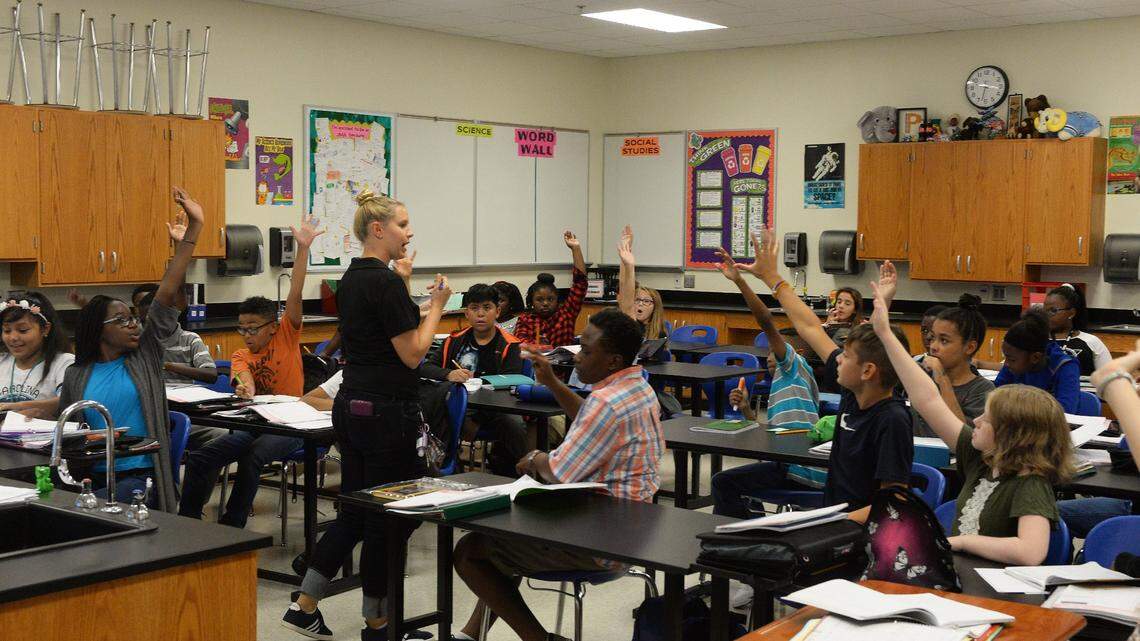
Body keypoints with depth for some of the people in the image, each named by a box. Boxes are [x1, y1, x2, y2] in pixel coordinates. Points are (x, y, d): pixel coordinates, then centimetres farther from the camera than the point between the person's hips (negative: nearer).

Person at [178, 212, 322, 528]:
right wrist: (245, 389, -41)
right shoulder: (241, 356, 8)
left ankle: (231, 526, -20)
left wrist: (303, 248, -23)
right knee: (200, 458, -10)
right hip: (253, 424, 5)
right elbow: (246, 380, -15)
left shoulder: (286, 337, -1)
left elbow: (295, 295, -13)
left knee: (251, 458, -31)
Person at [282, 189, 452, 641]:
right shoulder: (386, 283, -17)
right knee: (390, 514, 4)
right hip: (386, 414, -9)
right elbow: (412, 354, -17)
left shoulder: (351, 279, 11)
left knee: (355, 510, 16)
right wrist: (437, 305, -6)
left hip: (350, 408, 9)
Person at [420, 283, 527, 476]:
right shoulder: (455, 341, 16)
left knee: (515, 426, -33)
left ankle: (505, 476, -9)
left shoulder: (509, 346, 6)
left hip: (496, 407, -2)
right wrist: (449, 375, -17)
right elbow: (425, 367, 5)